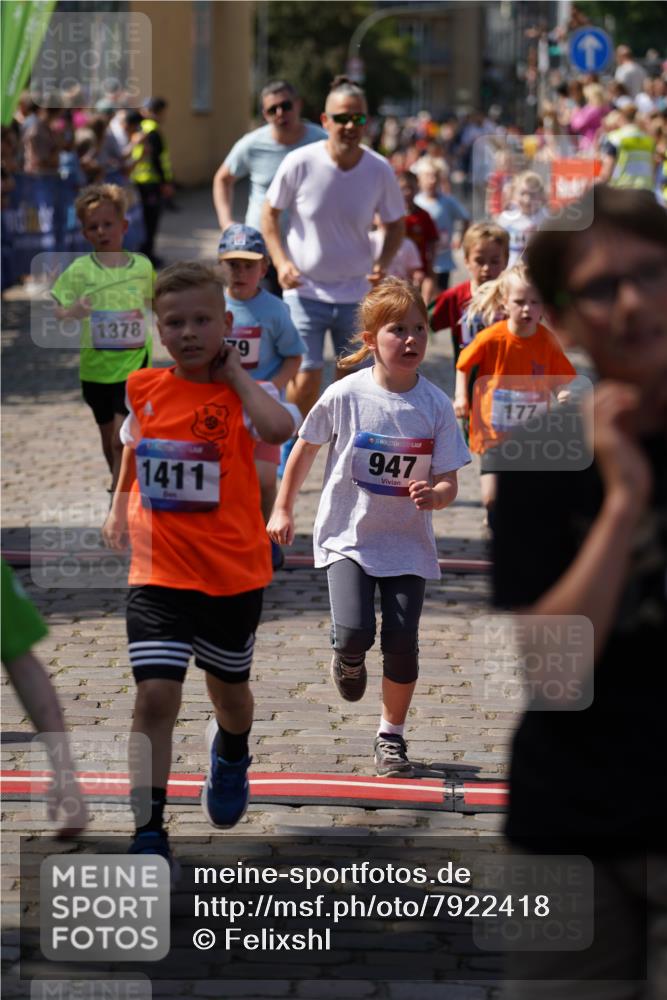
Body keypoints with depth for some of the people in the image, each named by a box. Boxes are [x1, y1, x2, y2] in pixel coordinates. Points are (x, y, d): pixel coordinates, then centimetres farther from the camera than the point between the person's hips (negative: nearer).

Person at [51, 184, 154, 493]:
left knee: (122, 440, -10)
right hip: (96, 366, 1)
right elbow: (58, 311, -9)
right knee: (109, 436, 17)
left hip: (134, 365, -1)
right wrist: (72, 312, -28)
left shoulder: (143, 266, -1)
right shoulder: (80, 269, -6)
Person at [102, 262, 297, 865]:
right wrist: (120, 504, 16)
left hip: (235, 573, -1)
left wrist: (234, 371, -23)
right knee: (155, 697, -14)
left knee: (228, 688, 20)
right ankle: (149, 837, -9)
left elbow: (279, 429, -35)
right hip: (159, 573, 1)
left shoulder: (237, 394, -11)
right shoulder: (142, 389, -1)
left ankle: (231, 754, 57)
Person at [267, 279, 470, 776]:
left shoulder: (436, 406, -9)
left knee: (402, 643, -4)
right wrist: (283, 509, 9)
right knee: (354, 631, -19)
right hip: (348, 535, -1)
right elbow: (306, 447, 5)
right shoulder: (344, 395, -11)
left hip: (407, 542, 1)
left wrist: (433, 495, -28)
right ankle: (349, 659, 20)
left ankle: (392, 735, 19)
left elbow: (449, 483, -5)